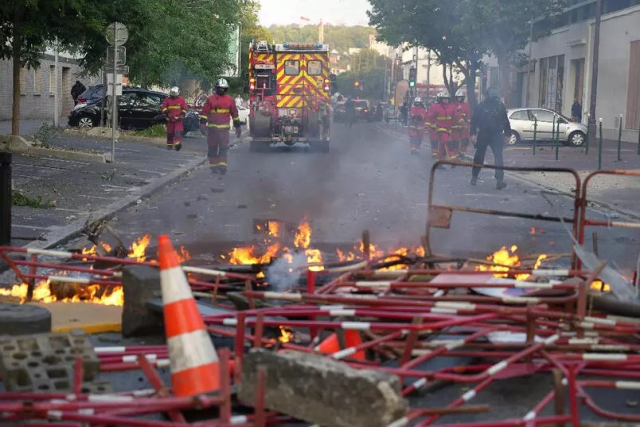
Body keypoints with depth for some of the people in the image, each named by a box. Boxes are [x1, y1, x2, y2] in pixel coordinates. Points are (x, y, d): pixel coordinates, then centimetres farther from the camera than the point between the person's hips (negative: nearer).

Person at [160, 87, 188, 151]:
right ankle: (169, 145, 18)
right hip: (170, 119, 1)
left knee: (178, 132, -16)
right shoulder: (167, 99, 5)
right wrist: (167, 113, -9)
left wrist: (182, 115, -4)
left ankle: (178, 144, -27)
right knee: (170, 133, 7)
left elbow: (184, 109, 9)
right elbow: (163, 108, 4)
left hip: (178, 119, -1)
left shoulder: (181, 100, 5)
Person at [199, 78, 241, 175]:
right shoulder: (210, 99, 5)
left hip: (224, 128, 0)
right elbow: (204, 113, 4)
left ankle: (222, 167, -12)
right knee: (212, 148, 6)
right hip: (212, 127, 1)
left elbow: (235, 114, 14)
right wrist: (202, 124, -5)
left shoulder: (230, 100, 8)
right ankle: (213, 166, 14)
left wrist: (237, 127, 15)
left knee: (223, 148, -9)